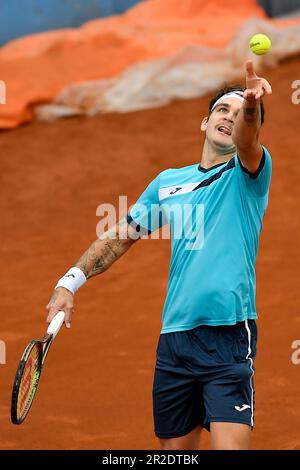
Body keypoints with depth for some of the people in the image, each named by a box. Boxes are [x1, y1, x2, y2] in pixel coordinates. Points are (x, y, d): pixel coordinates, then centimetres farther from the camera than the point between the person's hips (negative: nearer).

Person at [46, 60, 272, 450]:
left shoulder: (248, 173, 3)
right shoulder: (168, 182, 17)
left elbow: (246, 140, -20)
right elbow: (120, 236, 23)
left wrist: (251, 104, -42)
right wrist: (69, 283, 13)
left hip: (229, 335, -5)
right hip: (175, 337, 5)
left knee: (230, 446, -18)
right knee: (173, 449, 10)